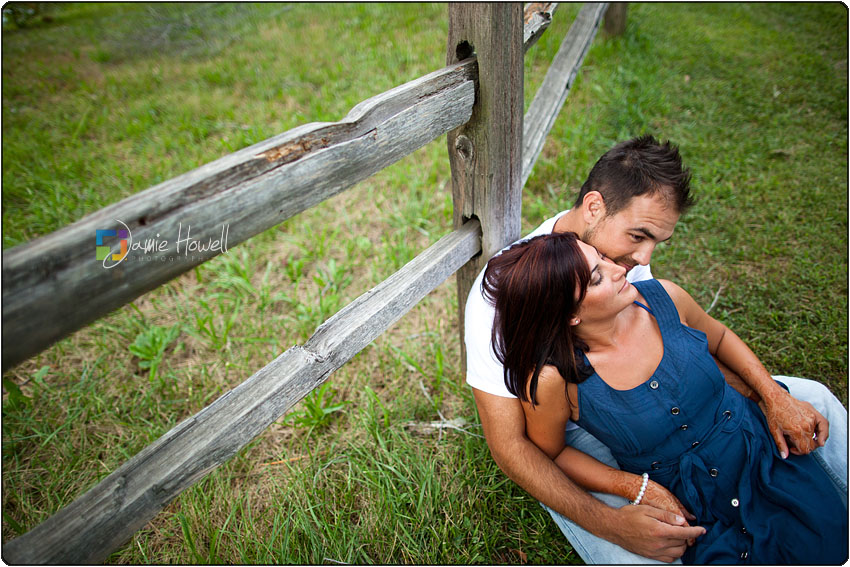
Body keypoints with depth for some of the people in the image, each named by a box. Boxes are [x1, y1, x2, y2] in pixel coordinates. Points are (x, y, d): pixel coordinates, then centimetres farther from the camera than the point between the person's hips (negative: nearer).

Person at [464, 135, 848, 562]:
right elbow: (508, 445, -25)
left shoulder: (624, 250, -10)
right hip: (568, 439, -6)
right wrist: (610, 523, -35)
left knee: (811, 398, 5)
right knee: (639, 558, -33)